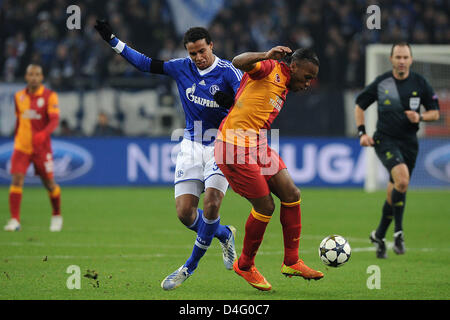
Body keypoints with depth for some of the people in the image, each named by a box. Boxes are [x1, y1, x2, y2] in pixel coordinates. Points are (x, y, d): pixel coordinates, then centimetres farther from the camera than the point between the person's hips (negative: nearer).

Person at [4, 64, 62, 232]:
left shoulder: (49, 96, -6)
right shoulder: (19, 97, 8)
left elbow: (54, 119, -17)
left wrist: (43, 134, -34)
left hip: (41, 147, -3)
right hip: (21, 146, 3)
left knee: (49, 183, 5)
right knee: (16, 180, -13)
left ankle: (57, 216, 29)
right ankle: (14, 220, -12)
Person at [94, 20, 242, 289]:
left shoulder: (227, 72, -11)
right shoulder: (182, 68, 1)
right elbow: (147, 64, 8)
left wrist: (232, 102, -37)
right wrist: (112, 40, 7)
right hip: (192, 146, 4)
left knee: (211, 203, -22)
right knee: (185, 213, -5)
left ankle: (190, 267, -6)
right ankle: (225, 234, 26)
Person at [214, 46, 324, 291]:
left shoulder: (284, 89, 19)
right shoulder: (270, 69, -8)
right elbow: (238, 62, -28)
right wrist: (266, 56, -44)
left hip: (258, 147, 9)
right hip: (235, 147, -9)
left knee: (291, 195, 1)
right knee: (265, 206, -6)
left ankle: (291, 262, 10)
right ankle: (245, 266, 14)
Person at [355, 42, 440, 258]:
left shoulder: (420, 83, 2)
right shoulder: (380, 83, -2)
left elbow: (435, 112, 9)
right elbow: (360, 106, 11)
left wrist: (420, 117, -12)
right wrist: (362, 133, 0)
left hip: (409, 141, 3)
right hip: (385, 140, -3)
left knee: (394, 193, 9)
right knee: (402, 178, -28)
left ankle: (379, 235, 29)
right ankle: (398, 232, -19)